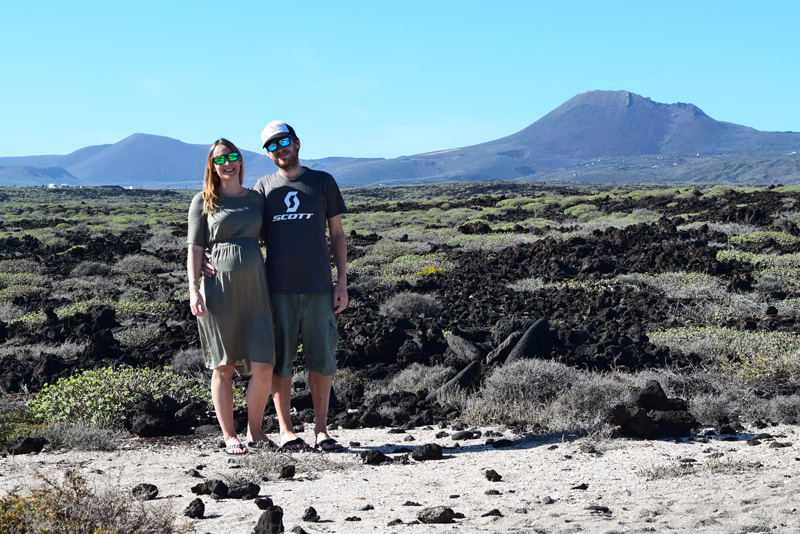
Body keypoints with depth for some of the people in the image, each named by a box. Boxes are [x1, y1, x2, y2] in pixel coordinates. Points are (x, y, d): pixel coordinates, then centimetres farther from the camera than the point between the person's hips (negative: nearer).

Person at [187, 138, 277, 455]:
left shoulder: (256, 199, 14)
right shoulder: (204, 201, 5)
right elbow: (195, 248, 3)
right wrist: (194, 290, -7)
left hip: (254, 287, 3)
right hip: (219, 288, -2)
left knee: (264, 366, -5)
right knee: (223, 367, 2)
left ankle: (255, 431, 13)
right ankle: (229, 436, 13)